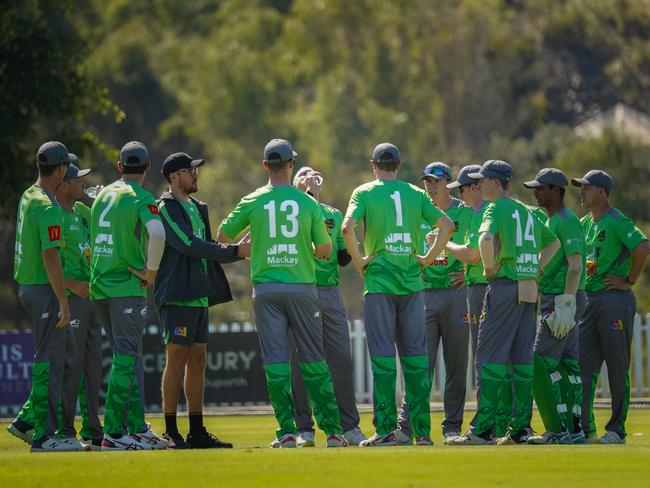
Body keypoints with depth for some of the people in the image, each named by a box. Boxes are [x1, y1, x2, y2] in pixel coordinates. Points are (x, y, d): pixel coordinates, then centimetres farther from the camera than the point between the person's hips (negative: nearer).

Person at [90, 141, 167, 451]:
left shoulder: (103, 195, 15)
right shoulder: (140, 198, -8)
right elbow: (157, 232, -25)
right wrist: (151, 270, -14)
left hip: (99, 286, 7)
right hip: (127, 286, -7)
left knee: (130, 357, 13)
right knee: (125, 359, -6)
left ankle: (138, 429, 14)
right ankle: (113, 433, -10)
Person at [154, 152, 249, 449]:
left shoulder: (197, 208, 20)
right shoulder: (165, 208, -8)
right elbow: (189, 245, -18)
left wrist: (239, 251, 3)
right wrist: (233, 252, -15)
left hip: (199, 296, 8)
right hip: (177, 296, -8)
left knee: (197, 360, 8)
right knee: (176, 360, -7)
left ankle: (197, 432, 10)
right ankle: (170, 432, -5)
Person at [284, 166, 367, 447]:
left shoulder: (334, 215, 21)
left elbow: (342, 258, 19)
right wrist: (310, 194, -14)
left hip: (329, 290, 4)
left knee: (341, 358, -1)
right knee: (299, 361, -2)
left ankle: (350, 426, 3)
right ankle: (303, 429, 2)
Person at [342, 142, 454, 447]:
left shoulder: (364, 192, 0)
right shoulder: (415, 193, 9)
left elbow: (347, 227, -16)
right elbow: (447, 225, 1)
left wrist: (359, 260, -5)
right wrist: (428, 258, 7)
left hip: (379, 283, -3)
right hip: (412, 284, 3)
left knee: (383, 356, -1)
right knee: (416, 356, 7)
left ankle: (386, 430, -6)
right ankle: (422, 430, 5)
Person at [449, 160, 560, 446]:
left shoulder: (497, 208, -6)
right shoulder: (527, 212, 18)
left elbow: (486, 237, -26)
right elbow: (552, 242, 30)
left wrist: (490, 268, -13)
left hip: (504, 285, -8)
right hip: (529, 289, 8)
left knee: (490, 358, -8)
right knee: (522, 360, 8)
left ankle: (483, 429, -13)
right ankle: (519, 430, 7)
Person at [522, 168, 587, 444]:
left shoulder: (566, 220, -13)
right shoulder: (551, 221, 19)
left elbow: (575, 264, -20)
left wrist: (565, 304, -24)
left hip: (563, 300, -10)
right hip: (554, 300, 10)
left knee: (542, 363, -13)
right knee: (566, 364, 10)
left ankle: (557, 430, -15)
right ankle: (574, 429, 12)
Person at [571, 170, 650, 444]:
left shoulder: (617, 222, -12)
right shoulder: (585, 223, 14)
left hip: (614, 299, -9)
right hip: (589, 299, 9)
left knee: (617, 367, -2)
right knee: (583, 365, 6)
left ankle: (617, 430, 1)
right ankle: (585, 428, 10)